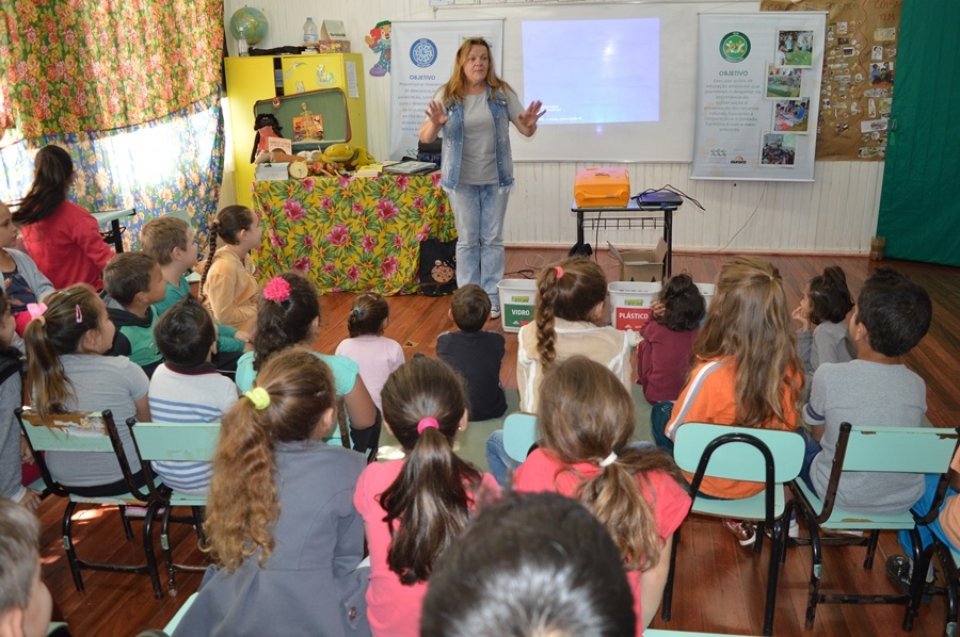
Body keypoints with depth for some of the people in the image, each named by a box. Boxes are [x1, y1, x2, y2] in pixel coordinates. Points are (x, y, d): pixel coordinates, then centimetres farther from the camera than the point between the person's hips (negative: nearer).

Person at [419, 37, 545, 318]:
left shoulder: (502, 92, -3)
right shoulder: (447, 95, -5)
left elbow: (525, 131, -1)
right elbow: (425, 137, -8)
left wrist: (529, 124, -24)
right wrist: (435, 124, -31)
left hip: (496, 178, 1)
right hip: (461, 179, -1)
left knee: (492, 239, 8)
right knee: (467, 240, 8)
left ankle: (492, 298, 17)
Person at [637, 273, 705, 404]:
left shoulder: (656, 328, -15)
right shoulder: (695, 330, -7)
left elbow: (644, 331, 13)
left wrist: (655, 317, -5)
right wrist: (659, 318, 0)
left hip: (655, 395, -3)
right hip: (689, 394, 3)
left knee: (644, 345, 13)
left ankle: (645, 381, 28)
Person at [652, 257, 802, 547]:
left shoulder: (710, 374, -36)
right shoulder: (789, 368, -21)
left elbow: (675, 433, -20)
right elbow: (788, 425, -3)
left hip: (709, 483, -4)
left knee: (661, 413, 21)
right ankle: (737, 519, 30)